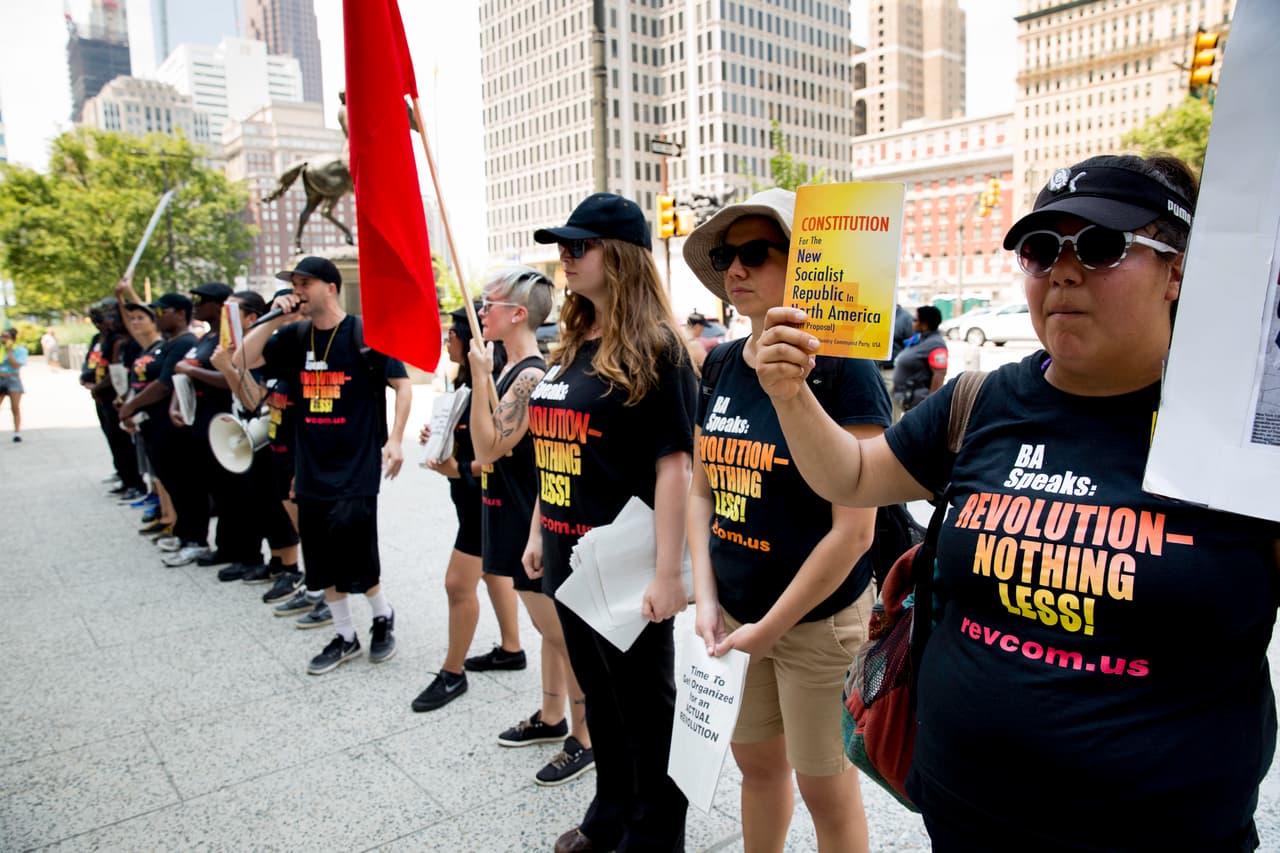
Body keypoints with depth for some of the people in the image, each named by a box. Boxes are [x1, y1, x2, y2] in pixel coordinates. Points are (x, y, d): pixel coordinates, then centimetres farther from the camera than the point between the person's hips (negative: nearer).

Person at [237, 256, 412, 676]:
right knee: (323, 563, 12)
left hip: (356, 467, -6)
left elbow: (402, 384, -6)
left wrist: (395, 439, -14)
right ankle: (345, 637, 28)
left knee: (356, 564, -4)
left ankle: (383, 617, 25)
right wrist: (274, 320, -8)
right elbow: (242, 361, 3)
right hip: (311, 467, 6)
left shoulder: (365, 333, -8)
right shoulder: (295, 336, 7)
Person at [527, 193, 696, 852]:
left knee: (645, 704, 10)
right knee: (599, 697, 21)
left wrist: (667, 573, -21)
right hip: (568, 556, 8)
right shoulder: (571, 349, 10)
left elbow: (674, 465, -18)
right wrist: (538, 532, 15)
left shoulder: (655, 351, -13)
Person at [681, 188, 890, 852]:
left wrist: (771, 625, -14)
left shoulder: (841, 368, -17)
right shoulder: (720, 366, 2)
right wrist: (706, 597, -1)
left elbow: (853, 530, -19)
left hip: (817, 617, -6)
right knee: (755, 758, 22)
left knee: (824, 786, 12)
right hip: (734, 611, 6)